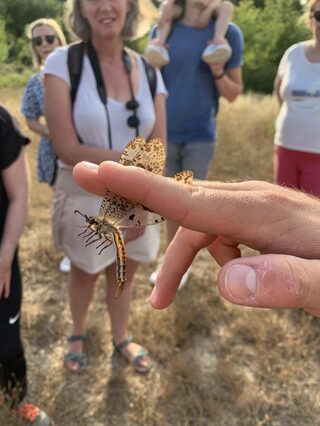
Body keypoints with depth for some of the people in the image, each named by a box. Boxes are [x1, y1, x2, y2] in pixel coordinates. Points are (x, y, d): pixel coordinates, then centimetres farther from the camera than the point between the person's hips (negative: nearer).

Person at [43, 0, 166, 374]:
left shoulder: (147, 71, -3)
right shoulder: (62, 63, -14)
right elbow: (68, 150, -21)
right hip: (85, 197, -3)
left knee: (124, 274, 21)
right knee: (85, 273, 20)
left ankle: (120, 338, 49)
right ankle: (78, 335, 50)